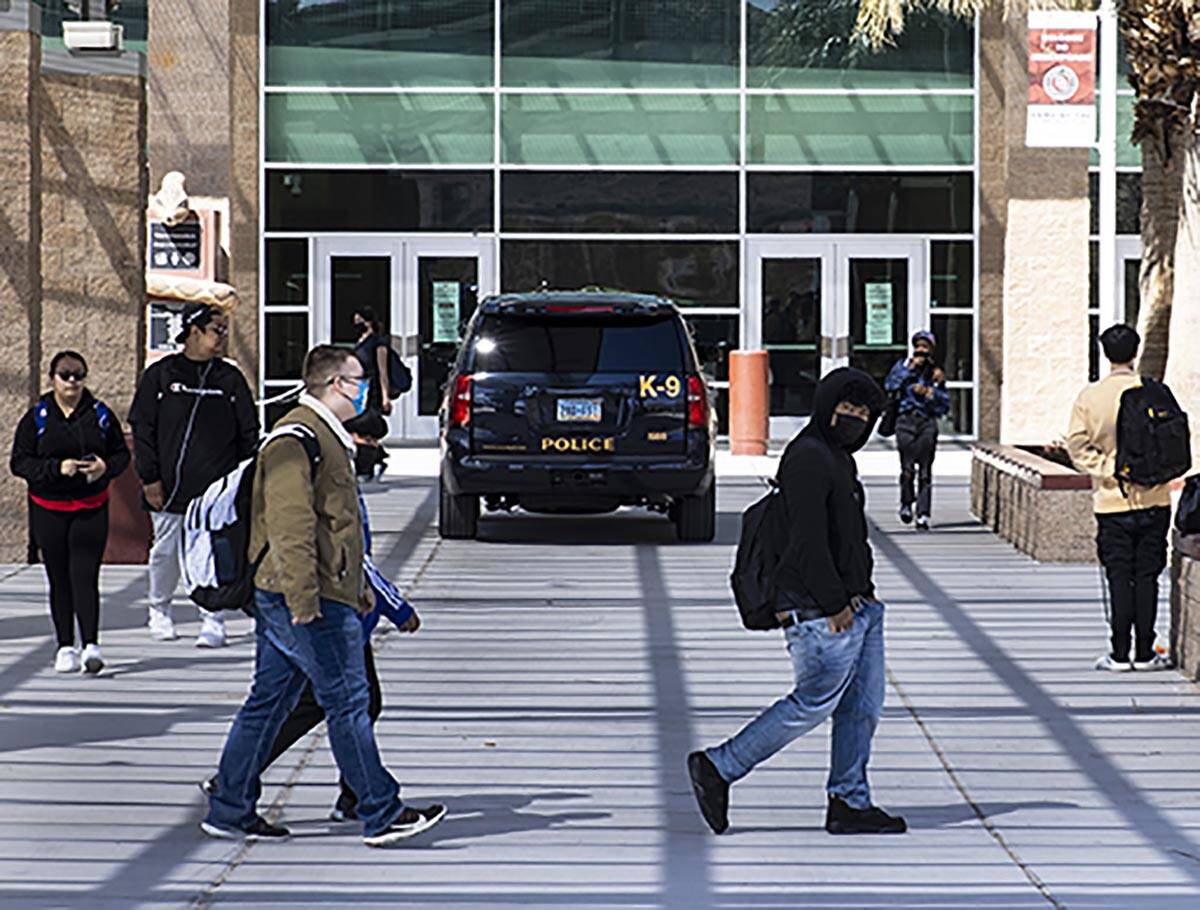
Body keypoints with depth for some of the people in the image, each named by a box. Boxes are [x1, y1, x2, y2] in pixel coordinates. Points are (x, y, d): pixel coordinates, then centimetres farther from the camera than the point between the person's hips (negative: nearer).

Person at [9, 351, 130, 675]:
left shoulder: (101, 415, 3)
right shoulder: (36, 418, 0)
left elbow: (122, 453, 10)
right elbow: (19, 462, -3)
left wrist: (106, 467, -12)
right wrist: (57, 468, -17)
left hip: (91, 508, -1)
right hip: (48, 510, 1)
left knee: (85, 575, -10)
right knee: (59, 579, 6)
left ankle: (91, 645, -13)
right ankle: (65, 646, 15)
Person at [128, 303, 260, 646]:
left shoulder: (230, 378, 7)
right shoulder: (160, 375, 2)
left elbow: (248, 433, 10)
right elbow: (142, 428, 2)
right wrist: (149, 477, -3)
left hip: (217, 487, 0)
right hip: (170, 486, 0)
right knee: (165, 552, 8)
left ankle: (212, 619, 4)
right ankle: (159, 611, 29)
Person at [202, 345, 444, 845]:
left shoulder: (326, 437, 20)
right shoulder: (298, 438, -15)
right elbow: (291, 524, -23)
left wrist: (358, 585, 30)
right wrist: (303, 598, -27)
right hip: (307, 602, -11)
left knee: (269, 701, 12)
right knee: (347, 701, -6)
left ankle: (230, 809, 17)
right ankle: (381, 815, -2)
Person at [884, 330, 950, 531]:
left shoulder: (935, 372, 13)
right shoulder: (903, 365, 11)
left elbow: (945, 405, 10)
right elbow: (890, 385, -8)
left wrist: (929, 392, -6)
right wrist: (910, 368, -8)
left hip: (927, 422, 1)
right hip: (905, 420, -1)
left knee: (925, 471, -4)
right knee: (907, 469, -10)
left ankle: (923, 515, -3)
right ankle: (906, 503, 14)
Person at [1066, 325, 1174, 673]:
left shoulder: (1089, 396, -2)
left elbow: (1077, 444, -5)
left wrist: (1103, 470, -2)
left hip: (1112, 500, 0)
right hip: (1152, 498, 0)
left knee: (1119, 576, 4)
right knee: (1147, 575, 5)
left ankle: (1120, 653, 3)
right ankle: (1145, 653, 6)